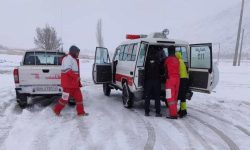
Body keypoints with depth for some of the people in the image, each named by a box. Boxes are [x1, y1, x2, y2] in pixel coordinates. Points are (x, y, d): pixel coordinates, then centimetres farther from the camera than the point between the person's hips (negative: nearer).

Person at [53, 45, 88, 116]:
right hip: (68, 83, -10)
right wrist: (76, 77, -23)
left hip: (74, 83, 10)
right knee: (65, 98, -1)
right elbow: (67, 70, -25)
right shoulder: (68, 58, -12)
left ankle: (81, 112, 16)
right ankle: (57, 110, 18)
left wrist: (78, 80, 20)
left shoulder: (74, 59, 20)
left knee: (79, 97, 9)